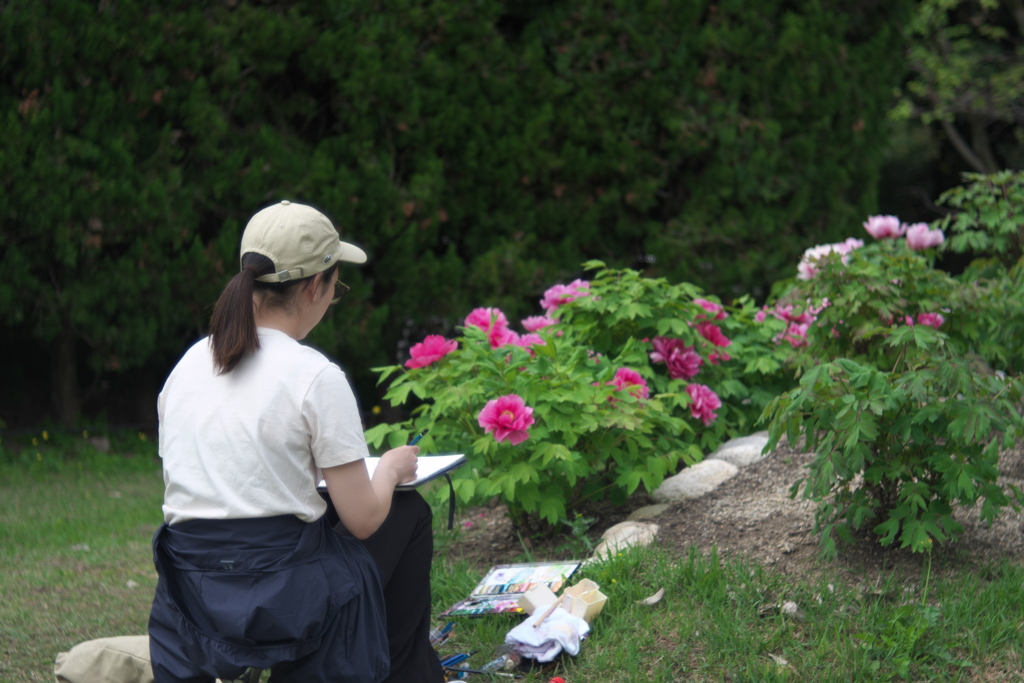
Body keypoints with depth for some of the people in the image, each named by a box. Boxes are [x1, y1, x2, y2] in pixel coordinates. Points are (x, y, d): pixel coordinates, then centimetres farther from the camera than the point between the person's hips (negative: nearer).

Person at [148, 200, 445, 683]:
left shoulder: (189, 364, 6)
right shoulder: (315, 377, -12)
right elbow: (363, 520, -9)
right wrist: (392, 469, 13)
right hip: (285, 600, -6)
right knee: (409, 514, 23)